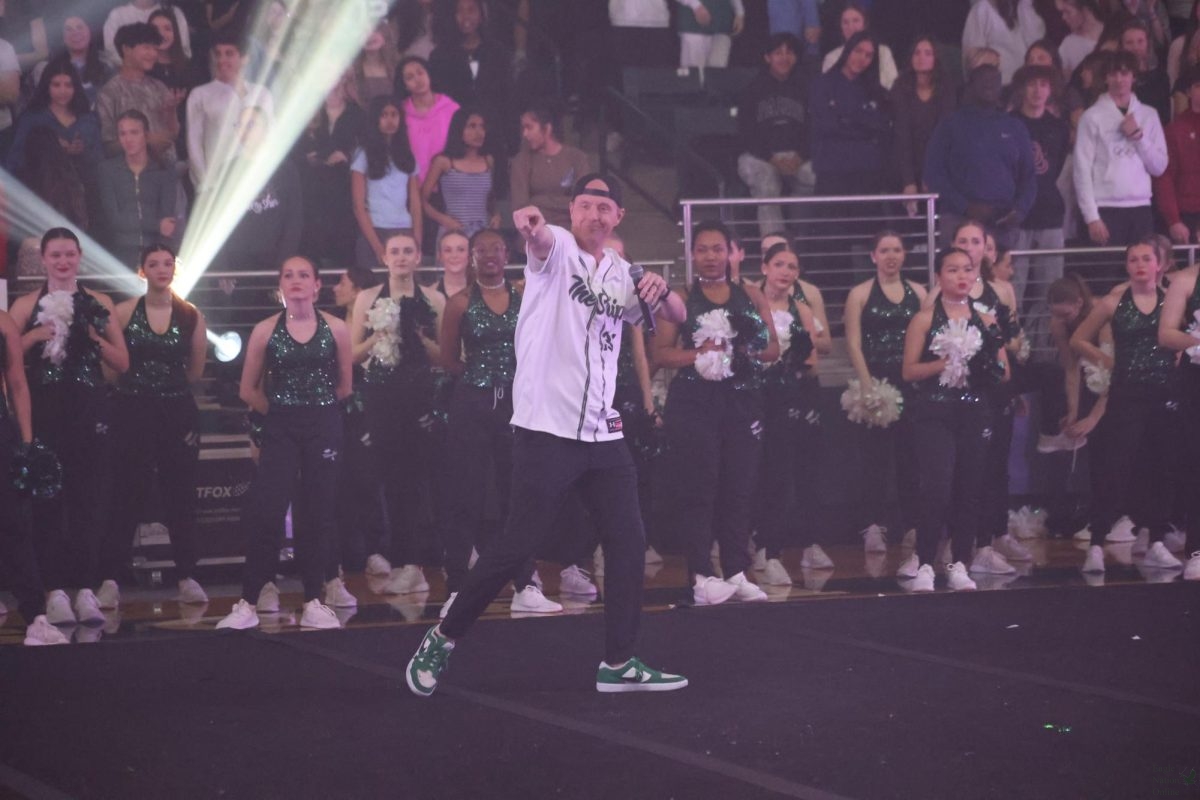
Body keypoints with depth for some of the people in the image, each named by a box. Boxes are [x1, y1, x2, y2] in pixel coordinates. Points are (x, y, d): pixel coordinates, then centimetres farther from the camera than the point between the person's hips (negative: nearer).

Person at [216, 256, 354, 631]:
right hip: (280, 429, -1)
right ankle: (248, 603, -4)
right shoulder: (266, 331, -1)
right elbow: (248, 390, 6)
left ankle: (314, 602, 11)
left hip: (324, 427, 1)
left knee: (320, 512, 2)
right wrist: (282, 411, 8)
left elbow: (344, 385, 11)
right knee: (265, 512, -8)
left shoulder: (335, 329, 0)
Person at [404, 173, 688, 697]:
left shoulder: (622, 274, 13)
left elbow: (676, 316, 17)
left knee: (628, 543, 3)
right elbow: (540, 240, -27)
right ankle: (442, 639, 8)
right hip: (546, 430, -6)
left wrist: (660, 291, -7)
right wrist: (529, 225, -53)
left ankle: (619, 663, 12)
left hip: (602, 433, 6)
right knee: (518, 544, -7)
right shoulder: (557, 249, -4)